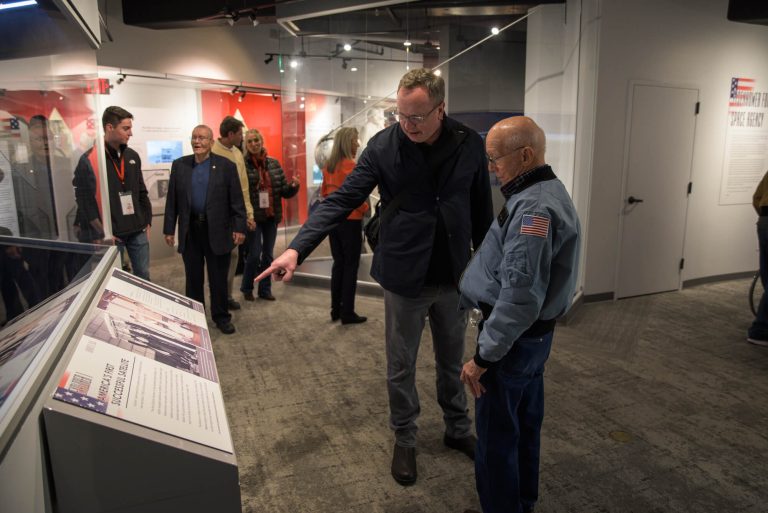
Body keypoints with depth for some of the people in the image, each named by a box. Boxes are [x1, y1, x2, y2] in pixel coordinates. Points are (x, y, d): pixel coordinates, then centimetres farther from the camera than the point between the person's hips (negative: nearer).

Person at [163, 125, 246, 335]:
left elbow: (236, 200, -2)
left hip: (217, 231, -2)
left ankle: (221, 317, 21)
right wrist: (169, 229, 4)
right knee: (193, 278, 12)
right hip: (189, 231, 2)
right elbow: (172, 200, 6)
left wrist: (239, 228, -7)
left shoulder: (226, 166, -2)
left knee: (219, 278, 7)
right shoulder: (179, 165, 5)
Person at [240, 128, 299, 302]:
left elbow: (283, 190, 8)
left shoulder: (274, 163, 7)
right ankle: (246, 288, 20)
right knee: (254, 254, -2)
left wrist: (293, 186, -11)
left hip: (271, 216, 5)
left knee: (268, 255, 11)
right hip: (252, 217, -4)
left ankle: (265, 289, 25)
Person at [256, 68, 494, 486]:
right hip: (404, 277, -2)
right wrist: (297, 248, -25)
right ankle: (404, 440, 35)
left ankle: (457, 430, 43)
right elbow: (341, 200, -15)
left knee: (452, 362, 20)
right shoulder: (383, 146, -12)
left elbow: (481, 208, 3)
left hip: (454, 277, 2)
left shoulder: (470, 144, -6)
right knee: (401, 367, 13)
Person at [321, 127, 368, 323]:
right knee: (351, 266, 0)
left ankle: (336, 309, 20)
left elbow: (324, 192, 15)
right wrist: (365, 209, -4)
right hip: (350, 220, -7)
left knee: (338, 263, 15)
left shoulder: (328, 166, 8)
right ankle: (347, 313, 5)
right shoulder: (350, 165, -15)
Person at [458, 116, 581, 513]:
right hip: (533, 334, 10)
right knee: (524, 426, 23)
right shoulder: (544, 193, 9)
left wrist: (484, 355, -24)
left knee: (497, 437, 6)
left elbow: (521, 295, -30)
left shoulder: (534, 207, -24)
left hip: (513, 337, -10)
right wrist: (468, 297, 20)